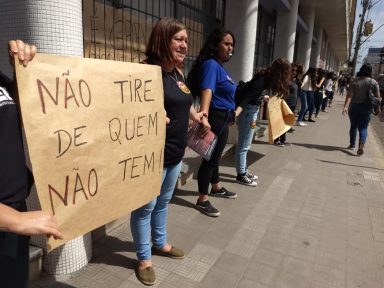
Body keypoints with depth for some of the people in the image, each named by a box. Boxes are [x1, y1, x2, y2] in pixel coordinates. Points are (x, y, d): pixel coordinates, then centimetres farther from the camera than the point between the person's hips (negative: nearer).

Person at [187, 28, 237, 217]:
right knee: (210, 157, -2)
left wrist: (231, 113, 31)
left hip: (223, 118, 10)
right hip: (216, 118, -10)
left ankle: (216, 188, 40)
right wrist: (204, 116, -49)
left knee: (215, 155, 22)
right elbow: (207, 90, -35)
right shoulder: (211, 64, -17)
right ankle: (202, 200, 11)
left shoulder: (220, 66, 13)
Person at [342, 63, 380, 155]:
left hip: (354, 107, 1)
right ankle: (361, 145, -17)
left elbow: (349, 95, -15)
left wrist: (346, 106, -22)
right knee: (363, 128, 2)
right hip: (366, 108, -1)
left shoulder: (354, 81, -5)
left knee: (353, 126, 15)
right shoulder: (373, 82, -4)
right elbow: (377, 96, -3)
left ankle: (352, 144, 25)